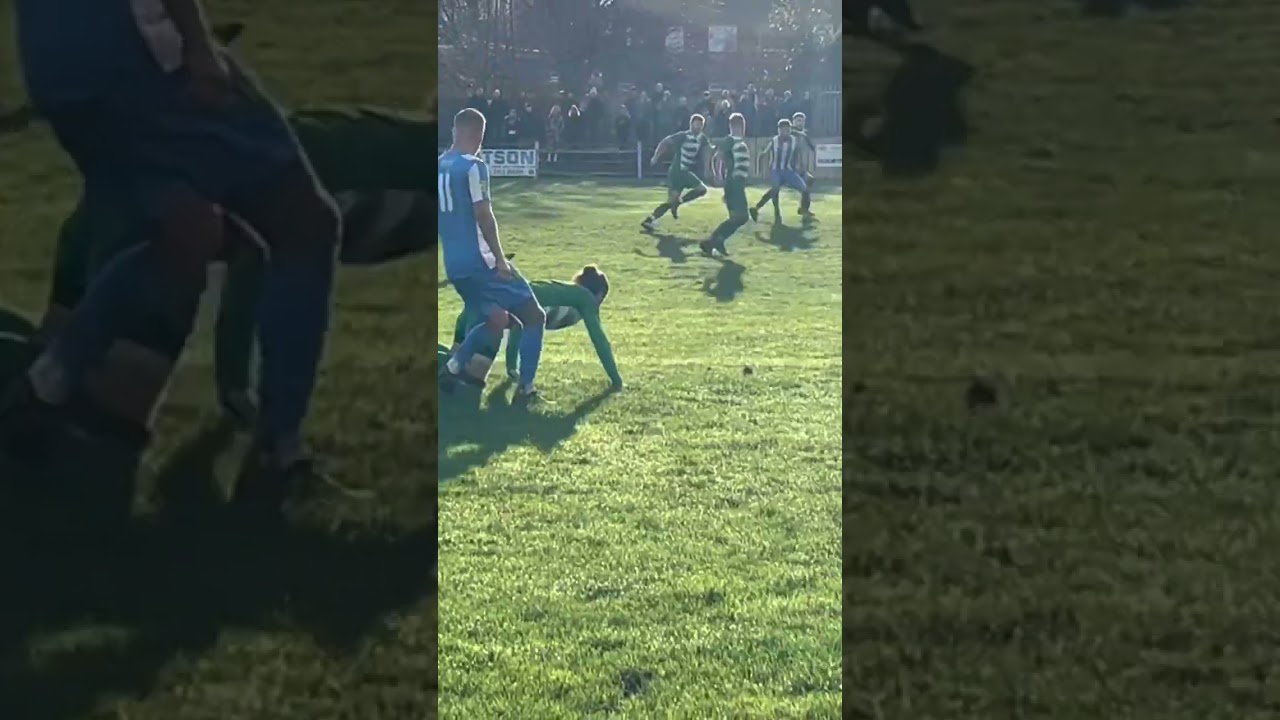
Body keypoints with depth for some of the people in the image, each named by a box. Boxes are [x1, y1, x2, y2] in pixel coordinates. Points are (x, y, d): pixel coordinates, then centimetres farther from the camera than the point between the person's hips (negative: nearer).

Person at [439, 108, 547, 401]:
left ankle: (452, 367, 8)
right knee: (533, 316, 4)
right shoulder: (473, 166, -13)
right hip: (479, 260, -8)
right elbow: (483, 215, -17)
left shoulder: (440, 166, 10)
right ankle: (525, 387, 1)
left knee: (496, 320, 22)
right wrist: (500, 259, -14)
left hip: (454, 264, 8)